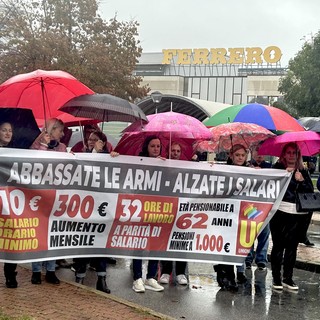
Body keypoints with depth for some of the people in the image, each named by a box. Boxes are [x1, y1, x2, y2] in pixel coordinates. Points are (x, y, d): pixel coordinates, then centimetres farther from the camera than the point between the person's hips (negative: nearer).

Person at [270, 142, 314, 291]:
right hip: (280, 212, -3)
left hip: (298, 214, 4)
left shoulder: (303, 171, 14)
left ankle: (288, 278, 16)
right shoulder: (278, 168, 4)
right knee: (278, 245, 0)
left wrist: (302, 180, -9)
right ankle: (276, 278, 8)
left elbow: (311, 191, 7)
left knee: (292, 246, 8)